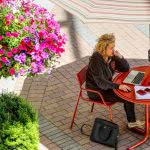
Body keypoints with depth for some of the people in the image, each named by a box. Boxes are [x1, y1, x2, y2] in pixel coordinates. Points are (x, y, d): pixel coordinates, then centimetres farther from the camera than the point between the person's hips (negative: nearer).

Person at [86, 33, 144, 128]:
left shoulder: (111, 56, -2)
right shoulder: (96, 60, -25)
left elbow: (126, 68, 5)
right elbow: (100, 82, -32)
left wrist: (120, 57, -13)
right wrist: (118, 86, -39)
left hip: (107, 87, 8)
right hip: (97, 92, -8)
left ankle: (132, 121, 0)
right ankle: (132, 122, 3)